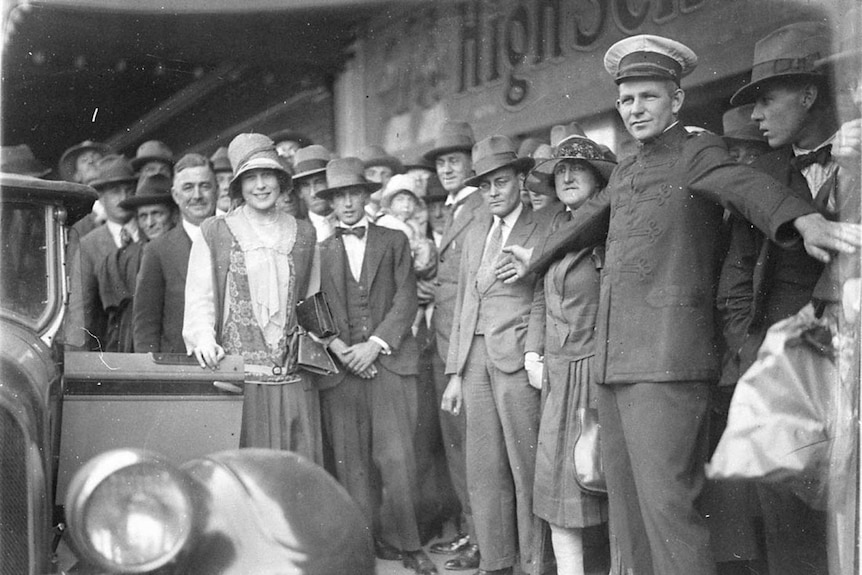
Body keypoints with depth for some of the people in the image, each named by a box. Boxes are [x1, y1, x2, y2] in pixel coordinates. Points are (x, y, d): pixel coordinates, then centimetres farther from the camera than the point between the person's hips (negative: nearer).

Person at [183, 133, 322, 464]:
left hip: (294, 380, 3)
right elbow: (199, 297, 3)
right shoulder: (214, 234, 6)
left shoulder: (304, 235, 13)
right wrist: (204, 339, -14)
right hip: (238, 377, -2)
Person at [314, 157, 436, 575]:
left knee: (397, 458, -9)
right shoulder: (319, 250, 14)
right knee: (351, 462, -1)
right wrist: (337, 346, -8)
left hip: (387, 363, -1)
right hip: (339, 368, 1)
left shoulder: (394, 242, 13)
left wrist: (375, 344, -7)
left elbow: (406, 299, 4)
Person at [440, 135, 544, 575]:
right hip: (475, 357, 6)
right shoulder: (475, 233, 18)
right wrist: (455, 373, 13)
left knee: (526, 467, -3)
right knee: (483, 469, 7)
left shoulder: (542, 231, -2)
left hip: (518, 357, -6)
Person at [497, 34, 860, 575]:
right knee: (626, 504, 11)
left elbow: (747, 185, -20)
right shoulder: (625, 173, 22)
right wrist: (536, 259, 53)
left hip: (668, 356, -8)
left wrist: (806, 221, -40)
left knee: (666, 502, -13)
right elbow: (588, 221, 38)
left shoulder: (698, 152, 0)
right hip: (613, 360, 8)